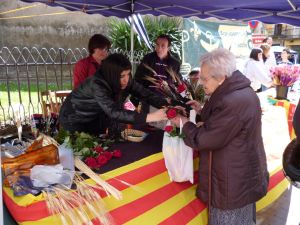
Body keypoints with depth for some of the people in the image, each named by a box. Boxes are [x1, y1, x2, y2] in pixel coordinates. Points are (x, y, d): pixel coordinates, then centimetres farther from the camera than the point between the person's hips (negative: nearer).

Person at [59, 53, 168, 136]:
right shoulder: (97, 84, -37)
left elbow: (146, 94, -16)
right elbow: (114, 112, -48)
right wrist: (150, 117, -54)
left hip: (94, 118, 6)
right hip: (74, 120, -5)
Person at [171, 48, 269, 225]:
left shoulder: (234, 102, -31)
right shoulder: (240, 91, 1)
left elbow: (205, 139, -24)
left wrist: (185, 123, -8)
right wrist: (203, 111, 2)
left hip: (234, 180, -9)